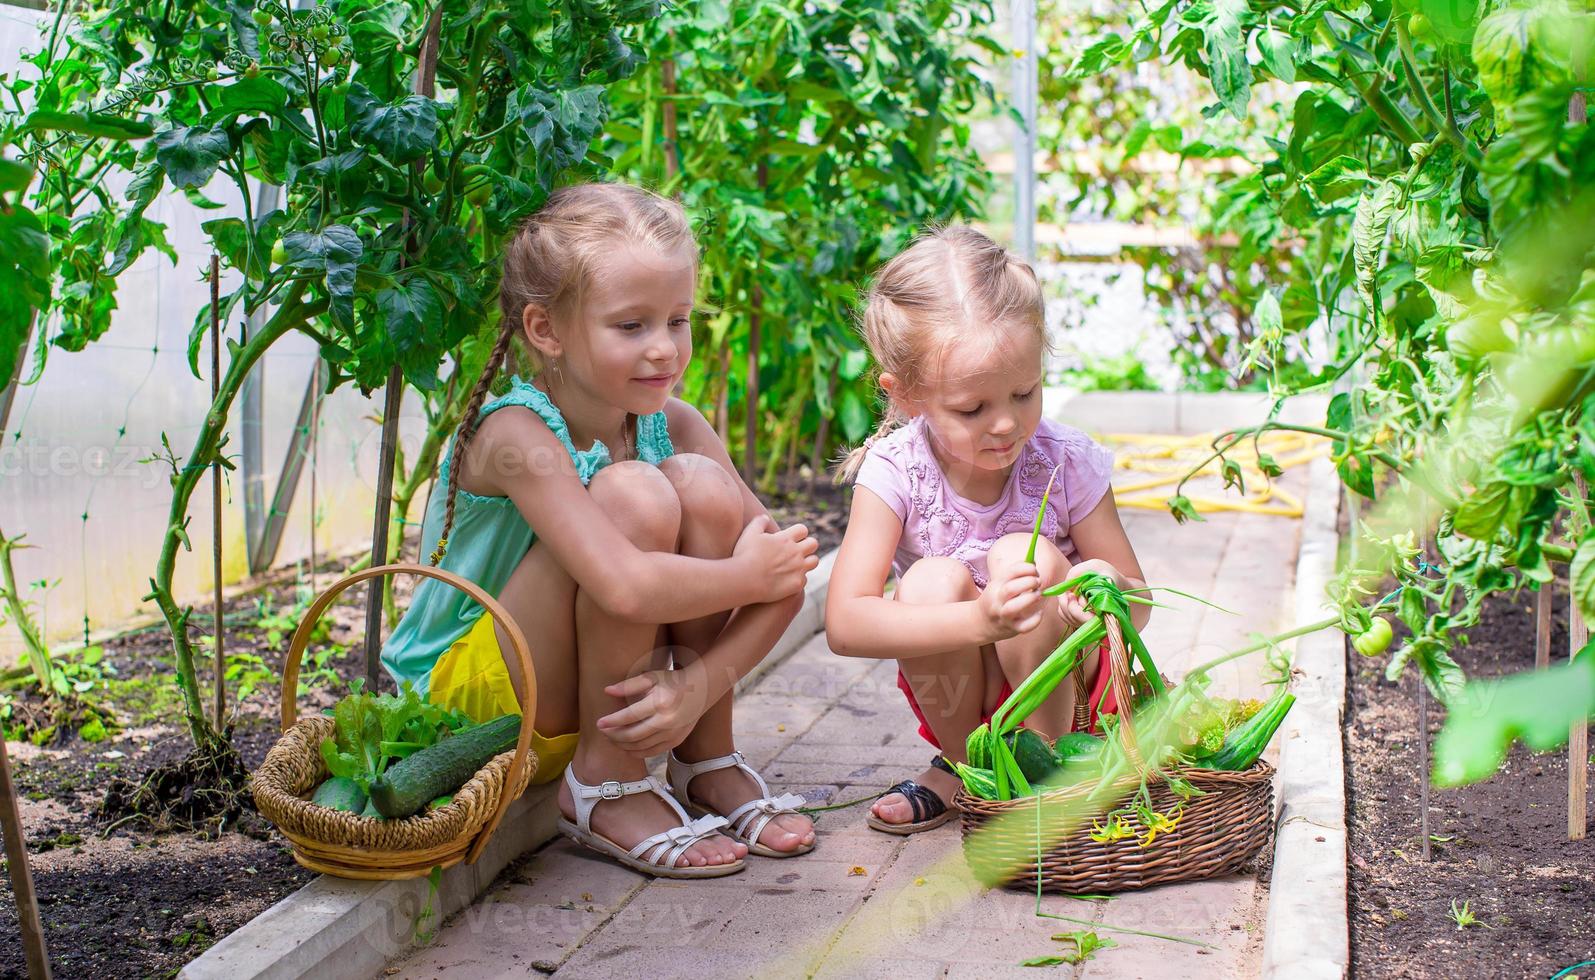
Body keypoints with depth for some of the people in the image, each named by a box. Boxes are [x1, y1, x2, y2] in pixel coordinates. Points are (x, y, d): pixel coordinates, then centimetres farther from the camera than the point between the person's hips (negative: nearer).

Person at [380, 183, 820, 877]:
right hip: (467, 700, -6)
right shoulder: (517, 436, -26)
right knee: (634, 494, -28)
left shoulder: (674, 426, -7)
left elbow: (786, 574, -12)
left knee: (702, 484, -18)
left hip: (608, 695, 6)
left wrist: (702, 680, -27)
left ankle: (705, 760, -4)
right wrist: (747, 575, -23)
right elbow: (626, 587, -41)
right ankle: (604, 786, -14)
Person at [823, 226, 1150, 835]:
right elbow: (845, 623, -29)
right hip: (960, 690, 1)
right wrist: (978, 621, -45)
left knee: (1024, 556, -27)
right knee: (931, 581, -29)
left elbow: (1138, 605, -9)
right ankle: (964, 764, -4)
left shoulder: (1068, 463, -16)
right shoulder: (895, 472, -18)